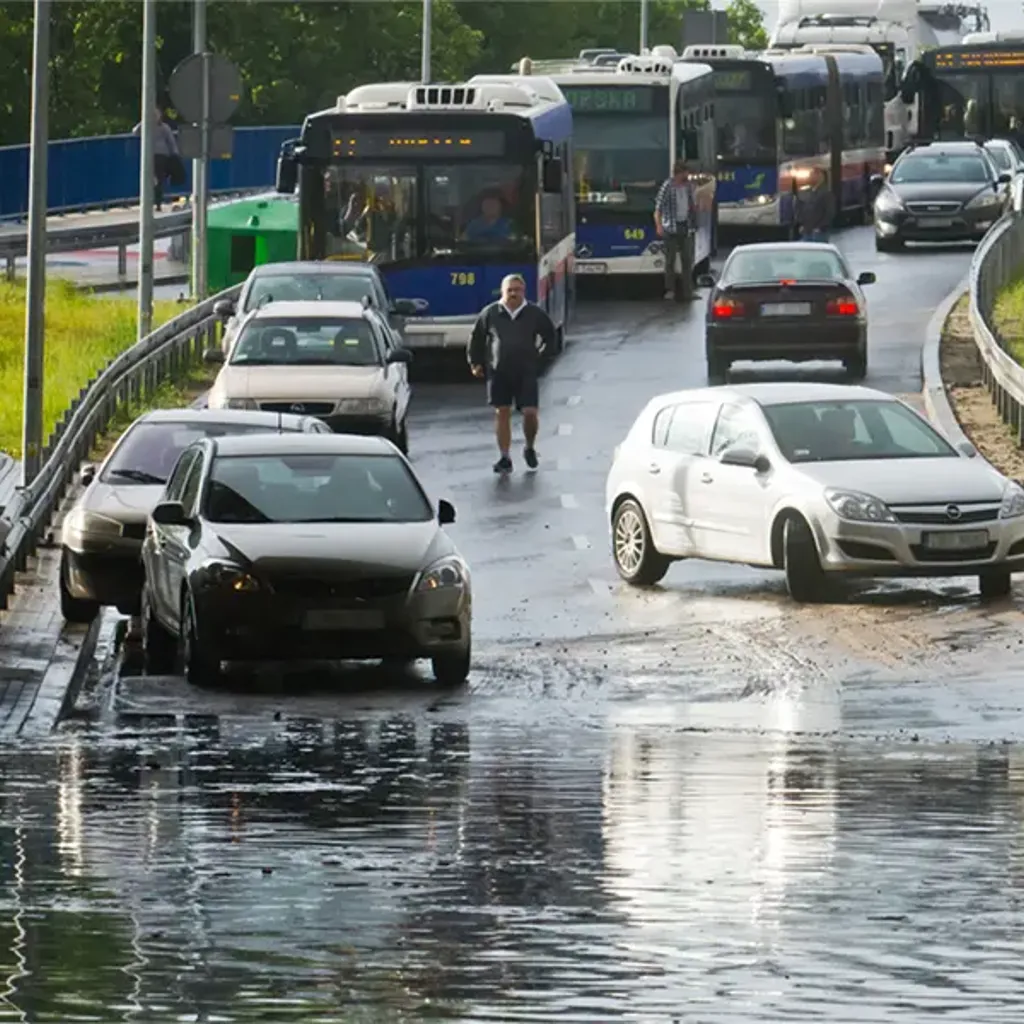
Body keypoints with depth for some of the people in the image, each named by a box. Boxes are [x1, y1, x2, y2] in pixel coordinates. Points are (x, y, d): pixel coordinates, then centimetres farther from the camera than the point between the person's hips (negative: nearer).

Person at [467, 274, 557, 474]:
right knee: (502, 413, 1)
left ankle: (530, 448, 20)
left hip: (526, 373, -1)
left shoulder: (534, 314, 1)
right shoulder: (490, 314, 1)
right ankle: (504, 458, 7)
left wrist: (539, 356, 10)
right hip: (498, 373, 1)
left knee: (530, 413, -7)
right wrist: (475, 363, 11)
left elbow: (549, 337, 16)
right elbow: (476, 338, 13)